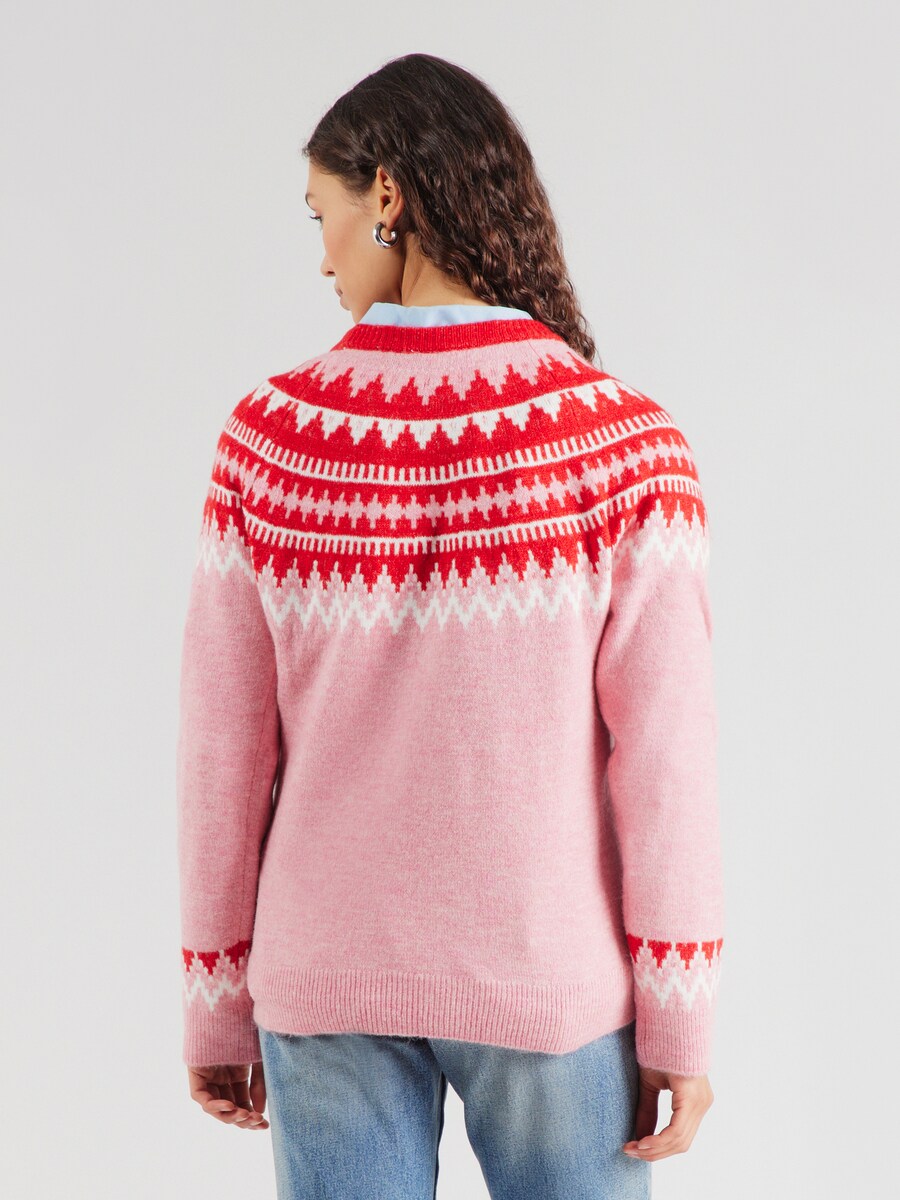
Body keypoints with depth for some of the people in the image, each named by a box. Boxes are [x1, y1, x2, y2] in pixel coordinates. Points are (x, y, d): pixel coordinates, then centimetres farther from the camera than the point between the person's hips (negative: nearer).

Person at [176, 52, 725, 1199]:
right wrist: (679, 1022, -3)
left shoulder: (268, 437, -8)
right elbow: (662, 752, -13)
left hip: (327, 985, 2)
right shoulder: (626, 447, -13)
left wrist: (216, 1007, 7)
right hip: (551, 982, -1)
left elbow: (221, 749, -3)